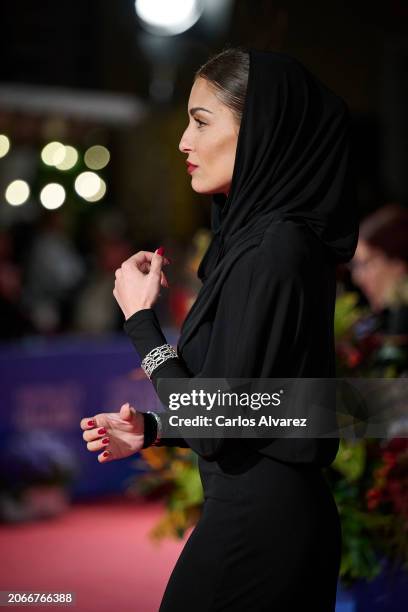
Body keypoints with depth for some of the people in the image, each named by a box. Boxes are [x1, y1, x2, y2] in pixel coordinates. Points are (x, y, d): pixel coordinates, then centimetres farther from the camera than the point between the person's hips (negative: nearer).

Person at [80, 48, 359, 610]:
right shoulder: (263, 233, 9)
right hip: (275, 508, 9)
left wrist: (140, 317, -10)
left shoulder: (271, 253, -20)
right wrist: (152, 429, 6)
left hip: (255, 528, -9)